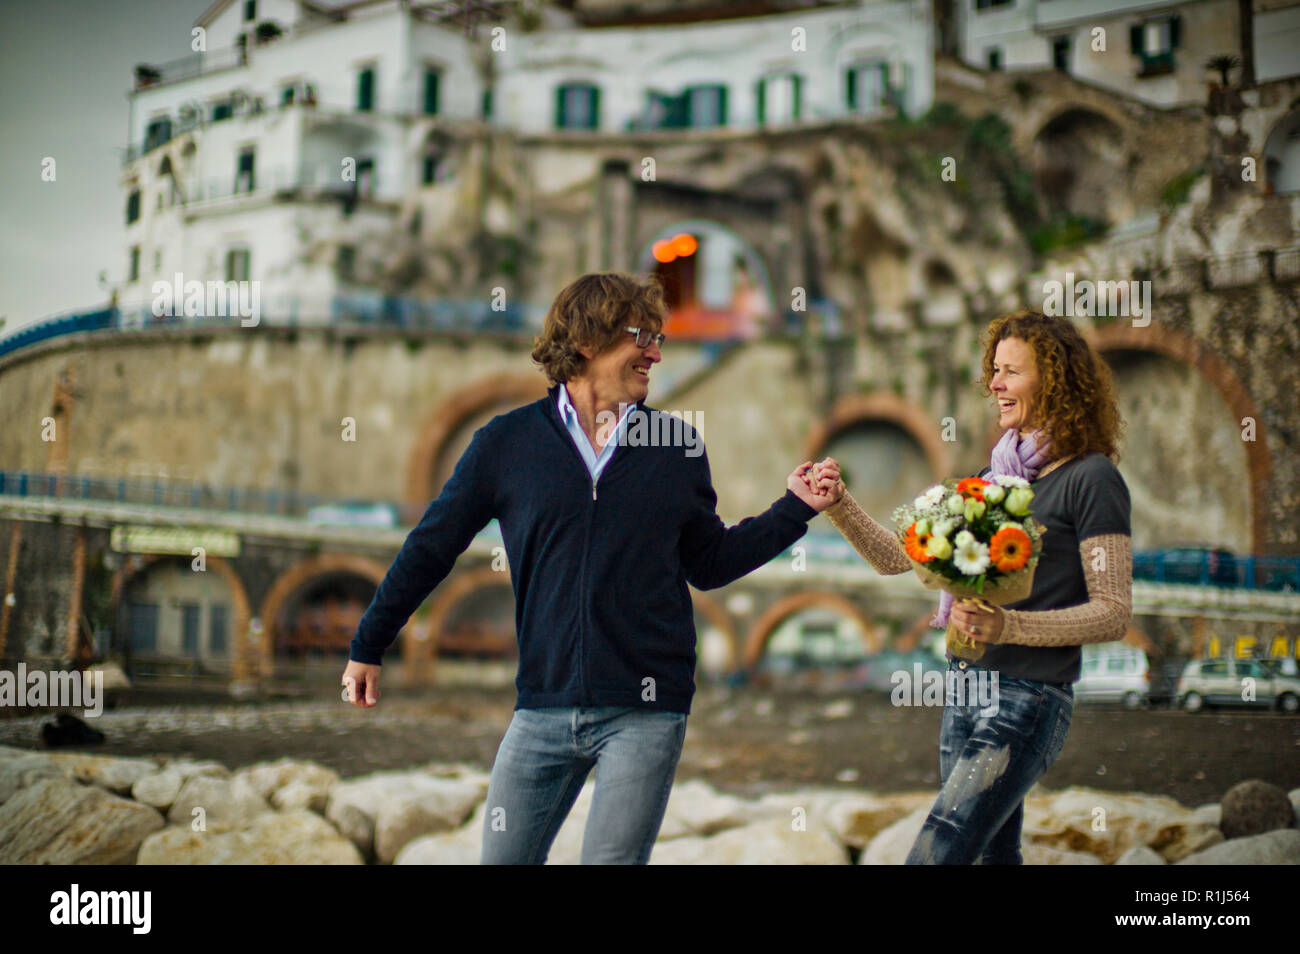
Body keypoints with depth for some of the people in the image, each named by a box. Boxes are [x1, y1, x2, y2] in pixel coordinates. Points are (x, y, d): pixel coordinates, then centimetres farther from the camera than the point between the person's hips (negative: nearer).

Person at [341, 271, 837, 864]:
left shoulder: (678, 445, 6)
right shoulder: (507, 442, 3)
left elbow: (709, 564, 13)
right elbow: (431, 547, 10)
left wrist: (795, 508, 4)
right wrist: (367, 647, 13)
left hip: (646, 712, -1)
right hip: (544, 708, 1)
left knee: (611, 859, -2)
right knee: (503, 858, 9)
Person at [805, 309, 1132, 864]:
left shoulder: (1091, 479, -8)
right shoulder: (996, 475, 14)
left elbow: (1114, 614, -12)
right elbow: (897, 557, 15)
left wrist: (1008, 625, -24)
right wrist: (838, 504, -1)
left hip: (1026, 700, -8)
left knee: (932, 855, -17)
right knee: (993, 854, 13)